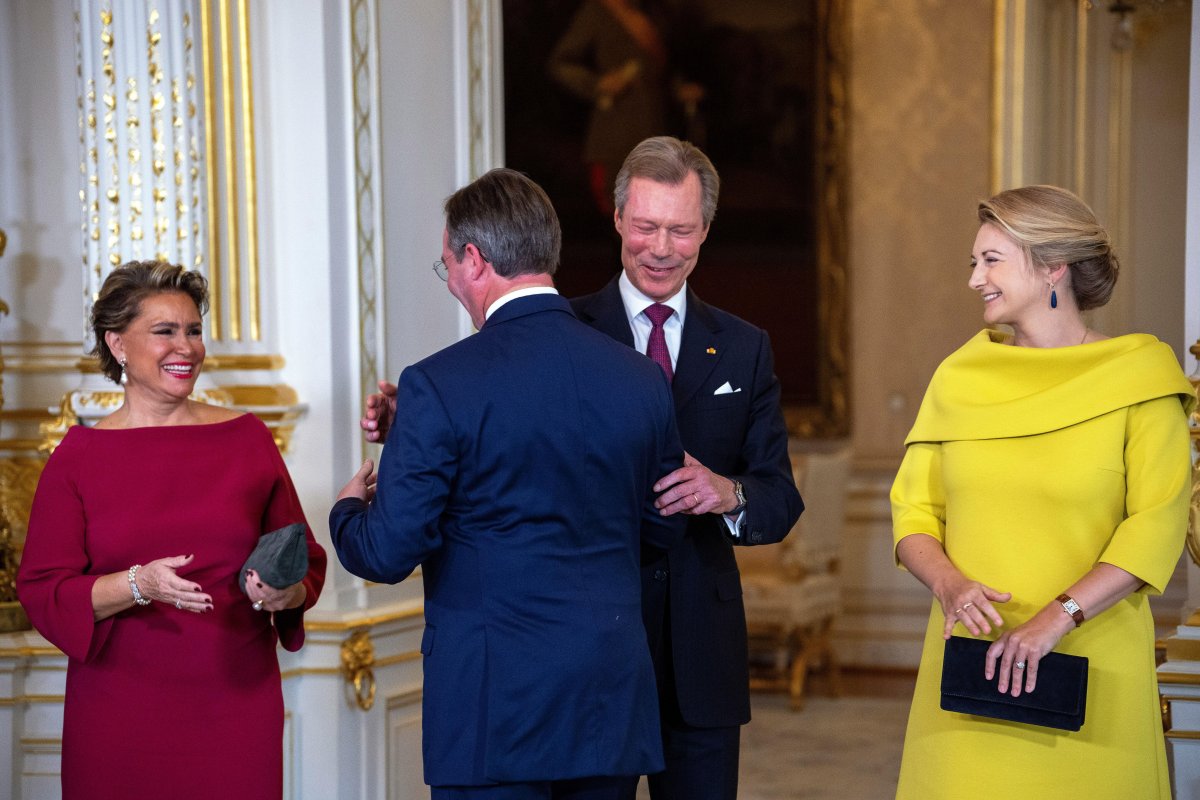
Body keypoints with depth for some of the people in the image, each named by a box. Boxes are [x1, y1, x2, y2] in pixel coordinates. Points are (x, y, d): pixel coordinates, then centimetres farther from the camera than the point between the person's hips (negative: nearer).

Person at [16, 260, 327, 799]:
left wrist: (286, 593, -11)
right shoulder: (79, 456, 2)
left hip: (236, 706, 1)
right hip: (119, 712, -1)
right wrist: (138, 585, -18)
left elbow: (307, 560, 11)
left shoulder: (247, 437, 7)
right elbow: (41, 591, -3)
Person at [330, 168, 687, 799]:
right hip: (609, 695, 5)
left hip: (494, 700, -5)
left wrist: (348, 510, 11)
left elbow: (388, 553, -11)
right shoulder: (641, 380, 2)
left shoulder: (438, 386, -13)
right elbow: (664, 528, 13)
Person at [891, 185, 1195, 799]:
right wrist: (949, 584, -11)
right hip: (968, 658, 3)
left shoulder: (1138, 378, -2)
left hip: (1090, 669, -3)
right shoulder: (958, 377, 8)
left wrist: (1058, 616, -17)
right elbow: (913, 511, 9)